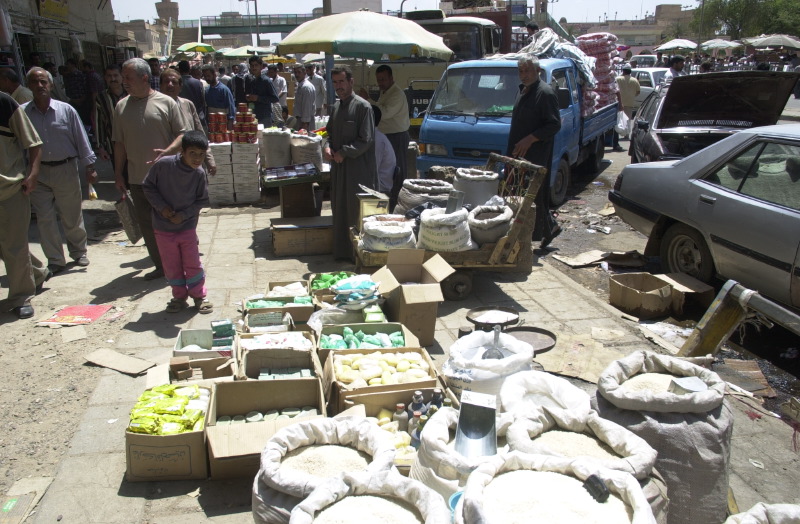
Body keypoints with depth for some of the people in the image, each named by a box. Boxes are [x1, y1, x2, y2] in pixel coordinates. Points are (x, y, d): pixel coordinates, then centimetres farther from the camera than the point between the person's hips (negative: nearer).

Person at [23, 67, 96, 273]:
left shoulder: (66, 110, -3)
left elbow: (81, 140, 1)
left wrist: (89, 167, -1)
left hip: (66, 170, 0)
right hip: (38, 173, 1)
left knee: (72, 217, 11)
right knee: (45, 219, 3)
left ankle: (79, 252, 31)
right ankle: (55, 260, 15)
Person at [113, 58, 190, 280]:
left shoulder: (166, 103, -4)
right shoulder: (122, 107, 7)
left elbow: (183, 134, -4)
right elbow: (119, 143, 11)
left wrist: (168, 151, -22)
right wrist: (118, 173, 9)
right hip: (138, 179, 4)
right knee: (147, 225, 9)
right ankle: (161, 265, 21)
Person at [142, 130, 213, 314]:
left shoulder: (199, 174, -11)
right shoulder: (163, 164, -16)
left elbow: (202, 200, -2)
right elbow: (147, 186, -3)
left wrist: (184, 214, -14)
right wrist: (161, 207, -13)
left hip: (187, 227, 0)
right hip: (163, 228, 0)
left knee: (193, 264, 8)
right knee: (171, 266, 11)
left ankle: (199, 296, 25)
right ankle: (179, 297, 28)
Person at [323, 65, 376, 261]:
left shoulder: (362, 106, -10)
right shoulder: (336, 106, 13)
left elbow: (366, 140, -15)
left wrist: (344, 152, -15)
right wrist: (328, 147, 3)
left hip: (358, 168, -8)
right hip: (338, 166, 8)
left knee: (357, 211, -2)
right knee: (340, 209, 12)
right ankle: (342, 251, 23)